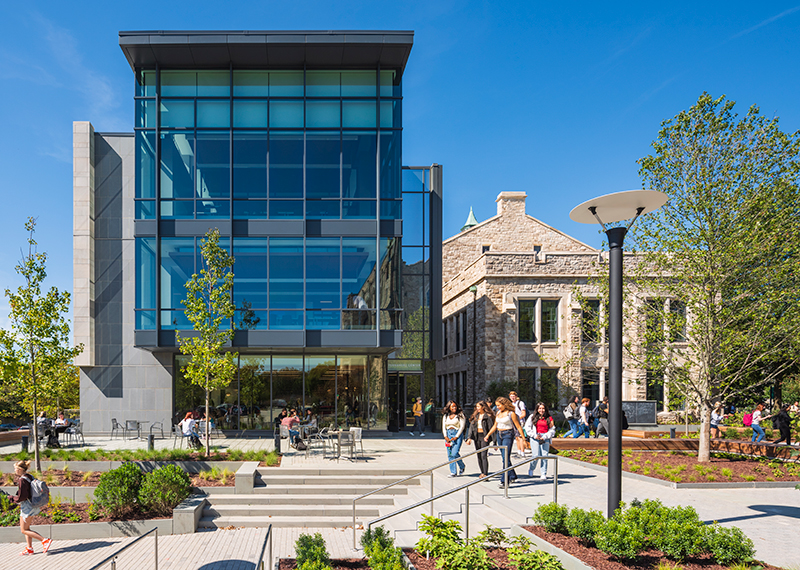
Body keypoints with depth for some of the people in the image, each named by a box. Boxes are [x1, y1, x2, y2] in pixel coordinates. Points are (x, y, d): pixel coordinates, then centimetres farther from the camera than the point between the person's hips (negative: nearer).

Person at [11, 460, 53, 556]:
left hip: (26, 505, -9)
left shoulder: (22, 480, -20)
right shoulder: (30, 477, 8)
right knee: (26, 528, 18)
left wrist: (12, 498, -5)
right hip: (32, 504, 9)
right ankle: (29, 548, 24)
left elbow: (21, 497, -22)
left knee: (24, 530, 0)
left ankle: (45, 541, -8)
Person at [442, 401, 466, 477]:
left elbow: (462, 426, -5)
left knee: (454, 453, -15)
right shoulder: (446, 416, 13)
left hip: (457, 434, -5)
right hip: (448, 434, 5)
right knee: (449, 455, 1)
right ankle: (453, 472, 6)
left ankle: (462, 466, 12)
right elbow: (443, 427, 13)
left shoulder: (460, 415, 0)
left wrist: (456, 437, -12)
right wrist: (445, 437, -2)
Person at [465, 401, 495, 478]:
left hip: (484, 437, -6)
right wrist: (469, 438, -1)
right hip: (477, 436, 6)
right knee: (479, 456, 9)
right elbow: (471, 427, 10)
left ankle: (485, 474, -13)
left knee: (483, 455, -12)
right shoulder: (475, 416, 12)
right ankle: (482, 472, 18)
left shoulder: (488, 416, -7)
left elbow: (491, 428, -9)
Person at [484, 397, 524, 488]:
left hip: (508, 435, -7)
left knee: (506, 458, -13)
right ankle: (512, 476, 27)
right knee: (505, 457, 12)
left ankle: (504, 481, -16)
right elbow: (495, 426, 20)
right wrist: (488, 435, 14)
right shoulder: (498, 413, 11)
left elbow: (518, 427, -6)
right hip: (499, 435, 7)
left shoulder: (511, 413, -9)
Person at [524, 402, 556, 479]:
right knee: (536, 456, -8)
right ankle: (531, 469, 19)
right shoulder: (532, 417, 7)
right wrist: (534, 435, -7)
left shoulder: (549, 418, 7)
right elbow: (527, 427, 4)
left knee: (544, 456, -5)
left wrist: (544, 437, -7)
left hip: (545, 438, 1)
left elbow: (552, 430, 5)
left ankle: (543, 474, 6)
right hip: (535, 437, -1)